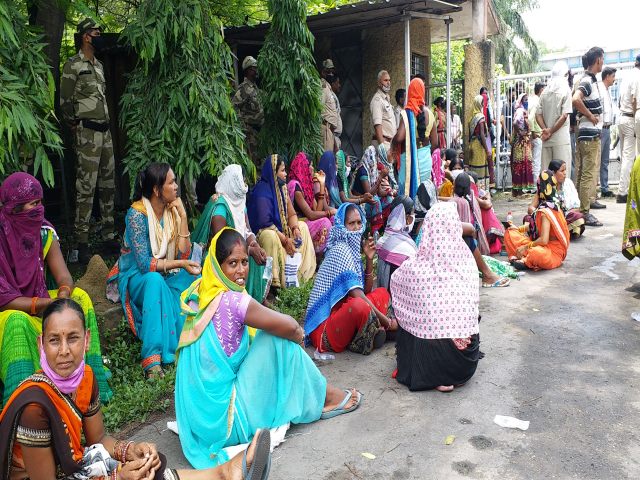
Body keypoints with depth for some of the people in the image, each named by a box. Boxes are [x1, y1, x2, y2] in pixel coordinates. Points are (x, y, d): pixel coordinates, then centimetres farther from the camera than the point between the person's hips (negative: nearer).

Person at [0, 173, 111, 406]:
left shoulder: (44, 232, -3)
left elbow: (64, 278, -6)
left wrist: (63, 295, -29)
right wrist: (44, 303, -30)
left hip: (40, 304, 5)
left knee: (80, 297, -17)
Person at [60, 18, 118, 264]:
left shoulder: (99, 66, 18)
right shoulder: (73, 66, -6)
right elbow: (65, 102, -7)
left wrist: (106, 124, 14)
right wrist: (76, 128, -4)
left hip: (105, 131, 8)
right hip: (88, 133, -8)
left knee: (108, 186, 11)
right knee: (86, 189, -10)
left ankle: (109, 238, 19)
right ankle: (80, 244, -6)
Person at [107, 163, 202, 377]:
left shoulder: (173, 211, -2)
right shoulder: (137, 213, -18)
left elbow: (183, 255, -10)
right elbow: (145, 264, -24)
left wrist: (183, 215, -15)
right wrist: (179, 264, -31)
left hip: (163, 276, 5)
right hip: (135, 277, -5)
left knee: (193, 276, -23)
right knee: (155, 280, -38)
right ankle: (152, 357, -41)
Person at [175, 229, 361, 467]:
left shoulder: (200, 295, 4)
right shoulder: (232, 300, -20)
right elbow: (290, 327, -17)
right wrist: (299, 333, 6)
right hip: (227, 422, -9)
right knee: (278, 339, -9)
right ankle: (324, 398, 9)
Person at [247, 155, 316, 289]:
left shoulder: (281, 187, 6)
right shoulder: (262, 191, -20)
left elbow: (291, 214, 8)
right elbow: (264, 223, -27)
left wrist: (295, 228, -13)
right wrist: (285, 240, -25)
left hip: (280, 229, 10)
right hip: (263, 232, -10)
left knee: (302, 226, 11)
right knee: (271, 236, -38)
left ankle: (303, 273, 7)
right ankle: (274, 282, -30)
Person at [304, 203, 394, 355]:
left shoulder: (352, 249, 12)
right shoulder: (340, 250, -15)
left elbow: (367, 290, 14)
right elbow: (358, 297, -22)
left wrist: (369, 259, 1)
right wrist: (387, 322, -15)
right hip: (325, 327, -10)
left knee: (382, 293, 18)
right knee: (360, 306, -38)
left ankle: (373, 330, -7)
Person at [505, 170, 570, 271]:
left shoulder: (545, 211, -22)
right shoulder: (551, 204, 4)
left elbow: (544, 240, -26)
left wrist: (525, 247, -16)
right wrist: (519, 228, 14)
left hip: (553, 251, -10)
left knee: (537, 254, -44)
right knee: (510, 233, 6)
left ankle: (527, 261, -11)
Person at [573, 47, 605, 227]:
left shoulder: (591, 80, 16)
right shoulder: (588, 81, -14)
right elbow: (576, 99, -32)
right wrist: (590, 116, -20)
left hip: (587, 134, 10)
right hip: (590, 134, -10)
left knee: (582, 174, 11)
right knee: (589, 175, -6)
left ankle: (580, 209, 18)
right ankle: (585, 212, -3)